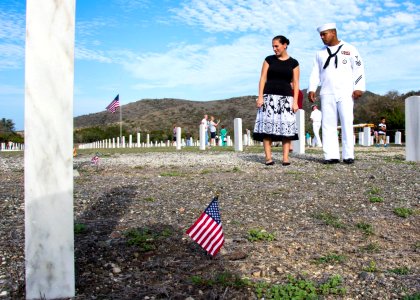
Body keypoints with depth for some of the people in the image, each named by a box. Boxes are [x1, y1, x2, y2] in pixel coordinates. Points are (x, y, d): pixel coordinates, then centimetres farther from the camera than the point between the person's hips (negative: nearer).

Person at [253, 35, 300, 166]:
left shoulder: (293, 62, 9)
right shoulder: (269, 59, 8)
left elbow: (295, 83, 6)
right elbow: (263, 78, 4)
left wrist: (295, 101, -3)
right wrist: (260, 96, -7)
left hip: (286, 97, 0)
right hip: (269, 96, 0)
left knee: (286, 126, -5)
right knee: (267, 125, -8)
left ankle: (286, 157, -3)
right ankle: (268, 157, -5)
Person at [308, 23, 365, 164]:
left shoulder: (349, 49, 6)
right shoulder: (320, 53, 17)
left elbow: (359, 68, 2)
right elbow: (315, 72, 14)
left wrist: (359, 88, -8)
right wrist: (312, 89, 2)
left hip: (345, 93, -3)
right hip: (327, 94, 3)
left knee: (347, 123, -6)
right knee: (328, 124, -1)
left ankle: (348, 155, -2)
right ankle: (331, 156, 0)